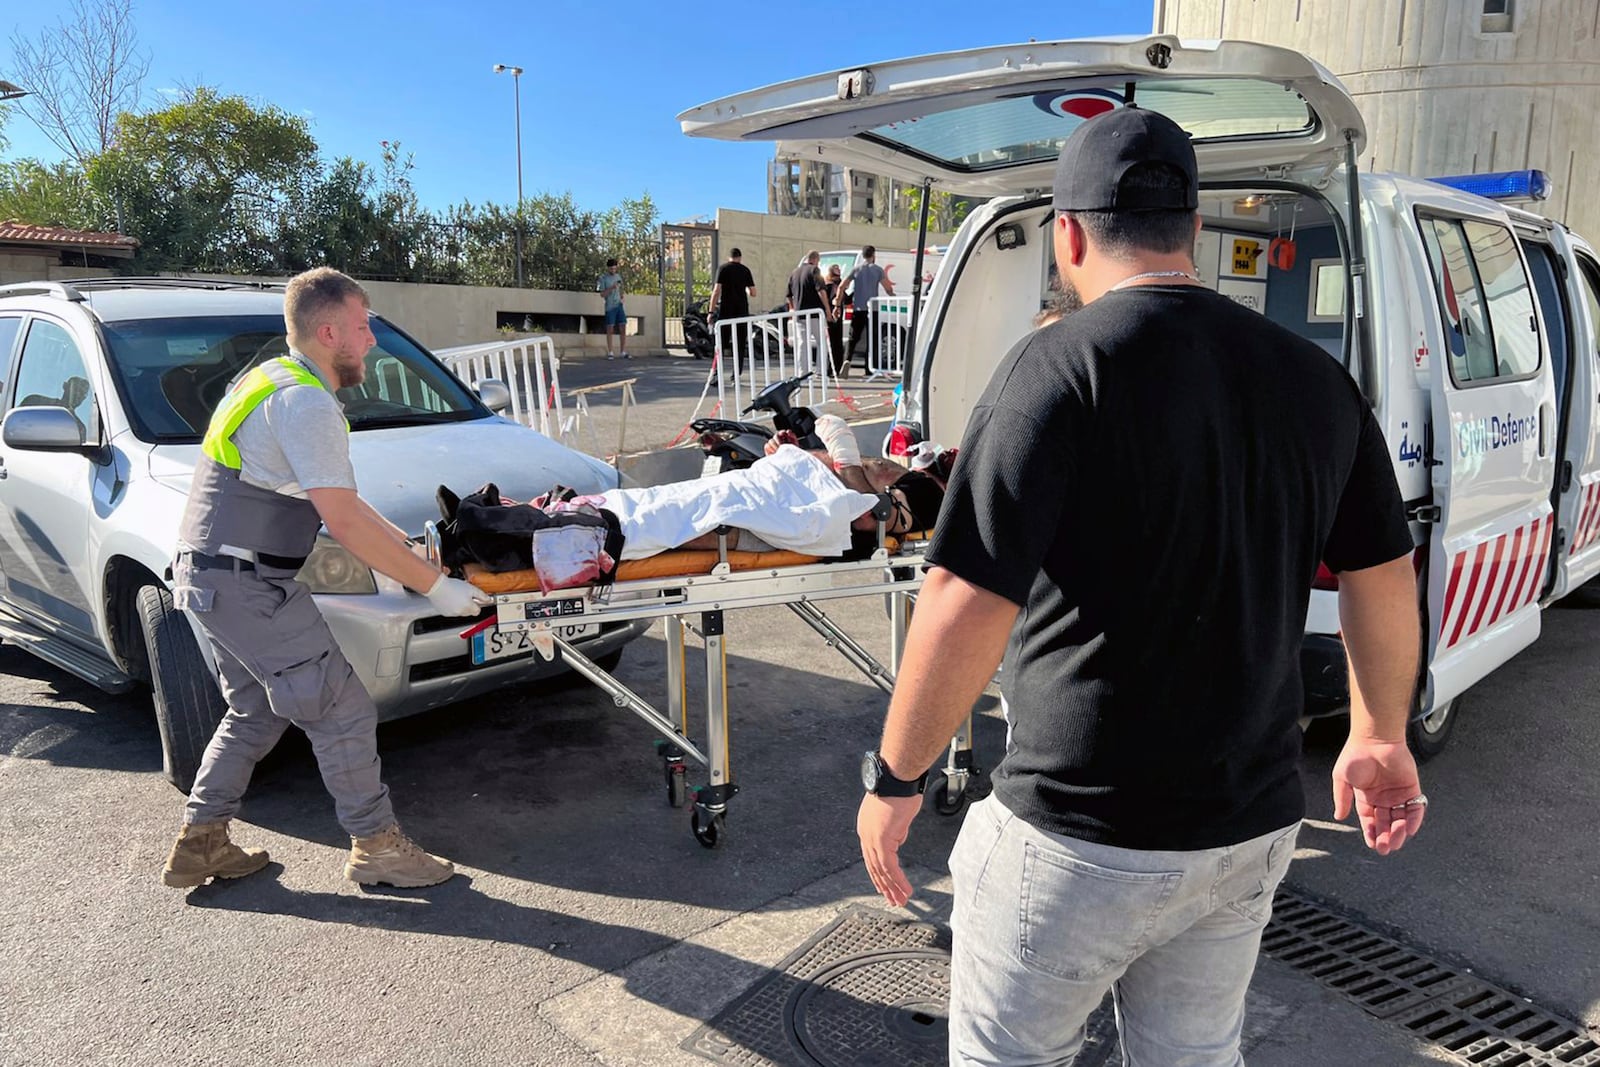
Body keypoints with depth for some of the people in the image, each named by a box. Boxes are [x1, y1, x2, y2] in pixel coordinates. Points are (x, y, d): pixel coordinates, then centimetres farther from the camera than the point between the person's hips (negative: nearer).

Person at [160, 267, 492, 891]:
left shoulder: (273, 381, 16)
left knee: (257, 712, 21)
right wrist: (434, 586, -17)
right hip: (248, 586, -11)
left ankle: (199, 845, 28)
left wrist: (406, 545, 13)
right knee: (342, 711, -2)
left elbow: (336, 499, 18)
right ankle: (376, 846, 9)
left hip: (208, 576, 11)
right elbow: (344, 521, -22)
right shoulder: (306, 402, -18)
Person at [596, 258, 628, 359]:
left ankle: (624, 353, 2)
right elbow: (602, 294, -8)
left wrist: (621, 296, 5)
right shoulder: (603, 278, -4)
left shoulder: (618, 276, 12)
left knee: (623, 328, 0)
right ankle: (610, 353, 4)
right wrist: (611, 288, -21)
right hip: (610, 307, -5)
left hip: (619, 305, 5)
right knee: (610, 329, -1)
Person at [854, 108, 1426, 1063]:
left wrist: (896, 778, -12)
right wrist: (1382, 740, 23)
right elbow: (1387, 580, 9)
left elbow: (967, 605, -25)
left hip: (1082, 834, -6)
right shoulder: (1314, 377, 1)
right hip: (1253, 827, 6)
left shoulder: (1061, 365, -19)